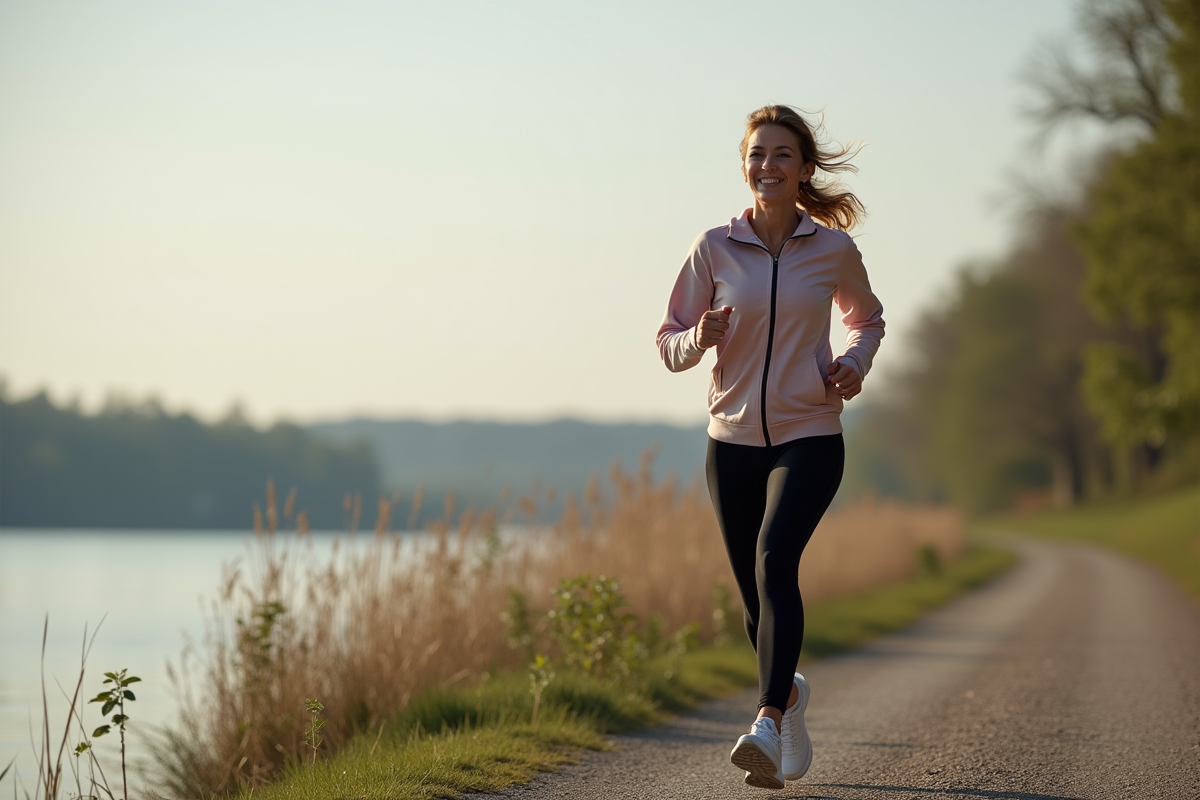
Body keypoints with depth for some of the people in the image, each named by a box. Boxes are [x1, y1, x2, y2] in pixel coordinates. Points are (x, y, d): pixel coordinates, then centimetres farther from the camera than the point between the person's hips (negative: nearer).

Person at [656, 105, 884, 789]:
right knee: (755, 593, 8)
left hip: (810, 438, -2)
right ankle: (790, 691, 38)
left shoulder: (834, 248, 0)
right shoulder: (715, 248, 0)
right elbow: (670, 344, 5)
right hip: (733, 440, 2)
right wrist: (700, 339, -18)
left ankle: (769, 723, -33)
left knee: (774, 561, -25)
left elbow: (867, 317, 19)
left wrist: (856, 363, -2)